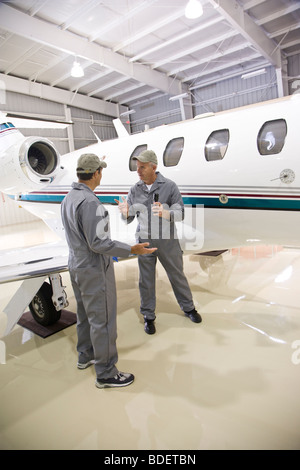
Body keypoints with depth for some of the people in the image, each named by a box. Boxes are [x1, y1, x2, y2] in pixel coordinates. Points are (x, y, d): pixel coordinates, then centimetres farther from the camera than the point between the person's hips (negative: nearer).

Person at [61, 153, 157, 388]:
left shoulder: (68, 199, 6)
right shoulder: (90, 203, -25)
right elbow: (98, 243, -27)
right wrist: (131, 250, -26)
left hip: (77, 265, 10)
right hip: (94, 271, -10)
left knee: (86, 314, 23)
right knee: (103, 320, 3)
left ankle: (86, 355, 42)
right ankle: (106, 373, 17)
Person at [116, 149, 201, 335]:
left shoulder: (170, 186, -9)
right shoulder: (135, 190, -1)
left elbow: (180, 213, -10)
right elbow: (129, 219, 1)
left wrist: (165, 213, -32)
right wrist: (125, 213, -24)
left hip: (167, 241, -1)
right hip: (145, 241, 2)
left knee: (177, 275, 14)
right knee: (146, 280, 10)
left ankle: (188, 307, 38)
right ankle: (149, 317, 29)